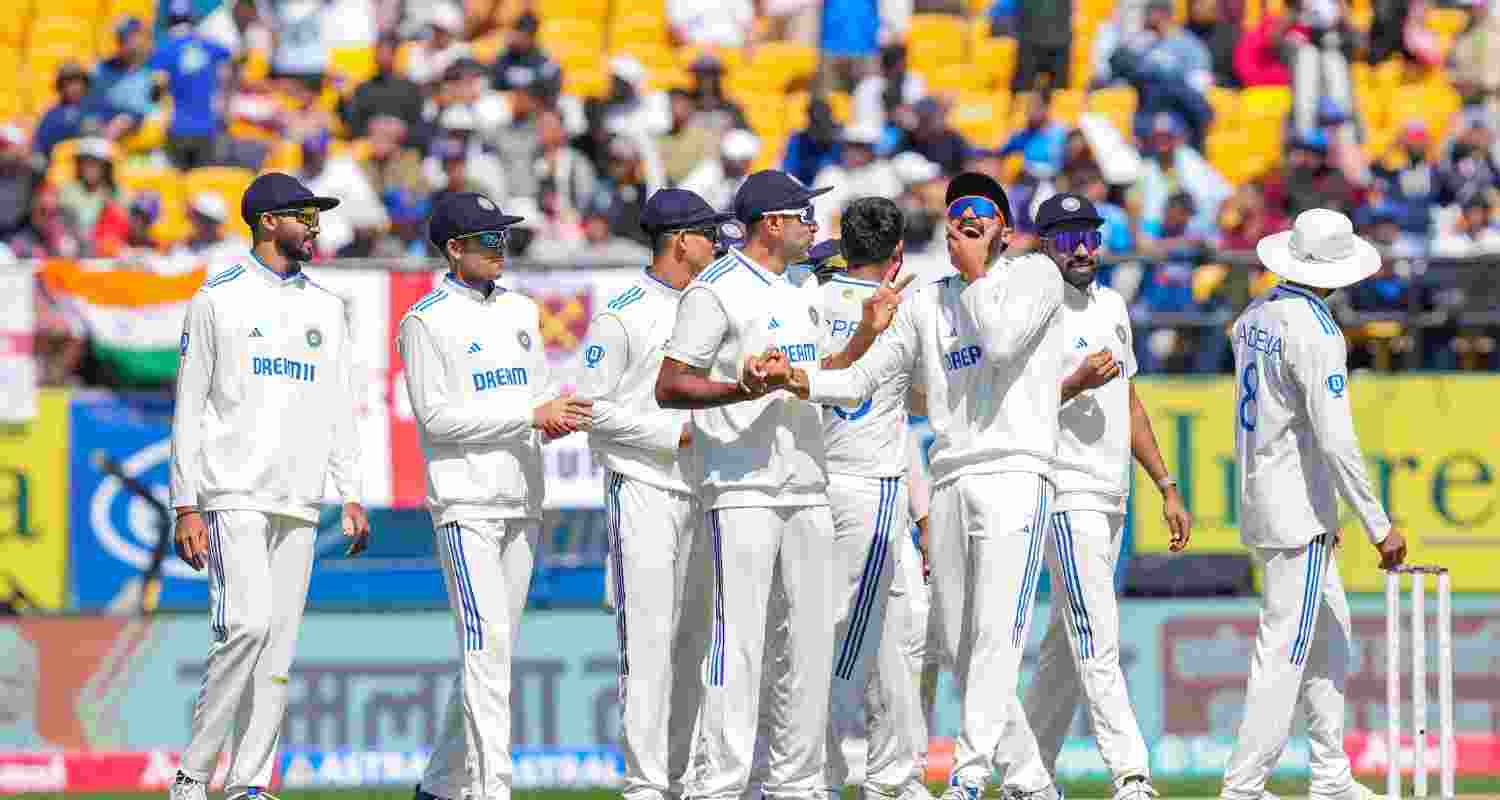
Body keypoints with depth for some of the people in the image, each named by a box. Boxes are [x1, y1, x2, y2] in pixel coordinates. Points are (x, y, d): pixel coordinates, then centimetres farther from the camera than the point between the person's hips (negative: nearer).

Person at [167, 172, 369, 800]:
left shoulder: (325, 308, 16)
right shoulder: (219, 299, 0)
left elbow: (338, 410, 18)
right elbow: (189, 409, -2)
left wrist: (351, 496, 8)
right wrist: (186, 507, -8)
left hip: (298, 504, 6)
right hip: (234, 497, -6)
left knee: (279, 643, 1)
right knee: (246, 627, -18)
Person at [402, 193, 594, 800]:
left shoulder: (521, 311, 16)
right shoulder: (427, 321, -6)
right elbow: (436, 417, -13)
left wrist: (561, 416, -5)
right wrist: (532, 414, -16)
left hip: (523, 500, 7)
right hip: (466, 503, -7)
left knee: (495, 647, 8)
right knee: (488, 644, -15)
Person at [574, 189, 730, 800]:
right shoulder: (622, 316, -7)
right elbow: (594, 407, -11)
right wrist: (677, 434, -16)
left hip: (700, 494, 8)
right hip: (643, 492, -8)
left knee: (694, 641, 8)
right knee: (648, 641, -11)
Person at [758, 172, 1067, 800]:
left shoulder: (1034, 274, 5)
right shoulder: (925, 304, 19)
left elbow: (1001, 341, -13)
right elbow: (862, 379, 13)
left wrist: (975, 274, -1)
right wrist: (796, 379, -3)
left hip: (1016, 473, -6)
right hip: (950, 483, 6)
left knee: (996, 631, -18)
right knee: (959, 648, 5)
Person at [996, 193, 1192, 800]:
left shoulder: (1111, 306, 16)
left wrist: (1166, 488, 20)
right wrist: (1076, 384, -26)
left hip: (1111, 500, 8)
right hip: (1067, 495, -8)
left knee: (1068, 647, 10)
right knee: (1098, 647, -14)